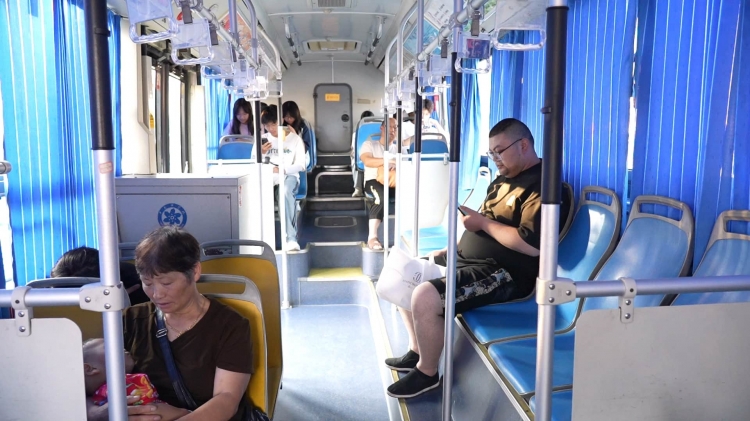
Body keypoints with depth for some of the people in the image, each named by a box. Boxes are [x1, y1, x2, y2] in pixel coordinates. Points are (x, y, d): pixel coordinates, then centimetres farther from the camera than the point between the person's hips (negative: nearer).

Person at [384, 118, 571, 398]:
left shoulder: (542, 185, -16)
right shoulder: (504, 179, 17)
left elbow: (532, 245, -28)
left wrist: (483, 222, -18)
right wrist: (451, 248, 10)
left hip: (503, 273, -11)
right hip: (467, 258, 11)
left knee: (425, 297, -28)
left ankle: (427, 372, -2)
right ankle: (417, 350, 22)